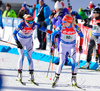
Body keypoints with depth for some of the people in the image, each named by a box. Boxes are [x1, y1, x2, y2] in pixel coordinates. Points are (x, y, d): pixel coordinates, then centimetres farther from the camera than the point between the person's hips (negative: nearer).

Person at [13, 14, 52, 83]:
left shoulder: (34, 25, -26)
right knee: (22, 56, -10)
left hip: (29, 40, 2)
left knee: (29, 57, -5)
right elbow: (14, 33, -23)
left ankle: (32, 76, -4)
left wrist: (47, 31, -1)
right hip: (20, 40, -2)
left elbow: (40, 27, -9)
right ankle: (20, 75, -4)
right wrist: (17, 42, -26)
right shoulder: (22, 24, -30)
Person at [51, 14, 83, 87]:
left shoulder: (75, 27, -18)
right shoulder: (61, 27, -17)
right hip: (63, 45, 0)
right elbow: (53, 34, -4)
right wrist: (53, 42, -13)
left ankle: (74, 79, 2)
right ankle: (56, 77, 6)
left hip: (72, 46, 0)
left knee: (73, 61, -9)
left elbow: (81, 36, -3)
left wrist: (80, 46, -6)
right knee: (62, 62, -6)